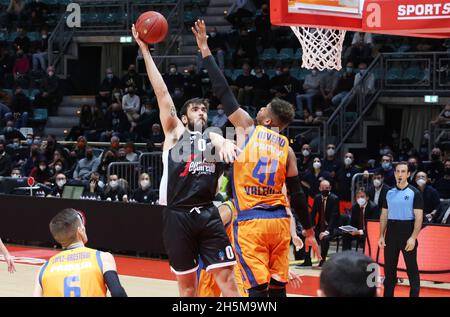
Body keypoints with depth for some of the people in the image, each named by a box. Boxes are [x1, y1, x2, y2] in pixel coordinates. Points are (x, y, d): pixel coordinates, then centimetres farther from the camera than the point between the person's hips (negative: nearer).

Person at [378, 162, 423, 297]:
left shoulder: (414, 193, -5)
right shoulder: (389, 193, 10)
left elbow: (419, 217, -9)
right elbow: (384, 215, 14)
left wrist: (413, 238, -17)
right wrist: (381, 235, 7)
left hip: (407, 234, -5)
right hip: (391, 234, 5)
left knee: (412, 268, -1)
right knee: (389, 268, 8)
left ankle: (414, 294, 2)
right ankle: (387, 295, 16)